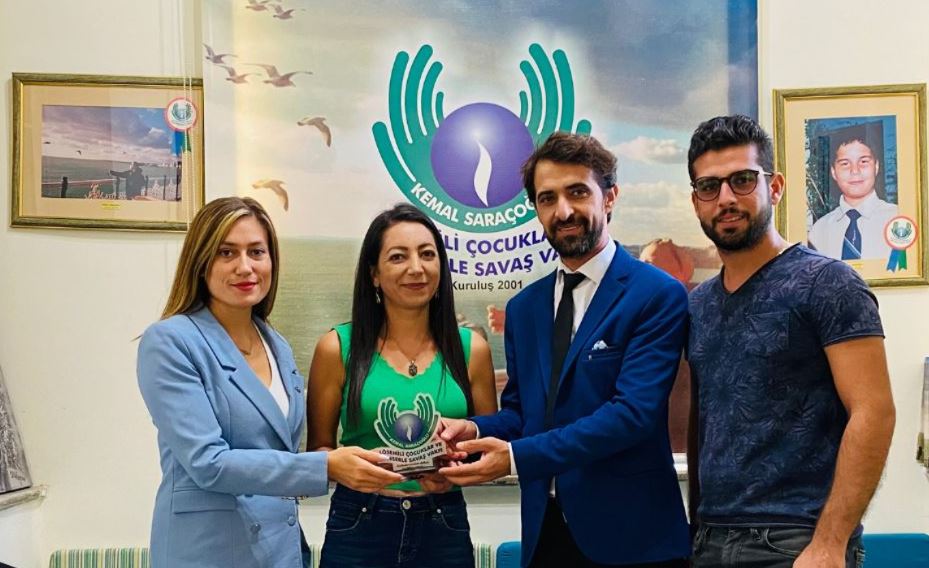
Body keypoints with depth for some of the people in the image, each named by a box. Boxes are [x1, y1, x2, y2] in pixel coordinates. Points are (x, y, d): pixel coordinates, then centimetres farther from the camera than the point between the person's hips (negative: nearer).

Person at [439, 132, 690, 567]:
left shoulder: (658, 295, -10)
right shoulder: (523, 308, 10)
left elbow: (633, 411, -19)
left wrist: (517, 457, -24)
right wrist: (477, 429, -8)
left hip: (629, 533, -5)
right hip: (545, 531, 5)